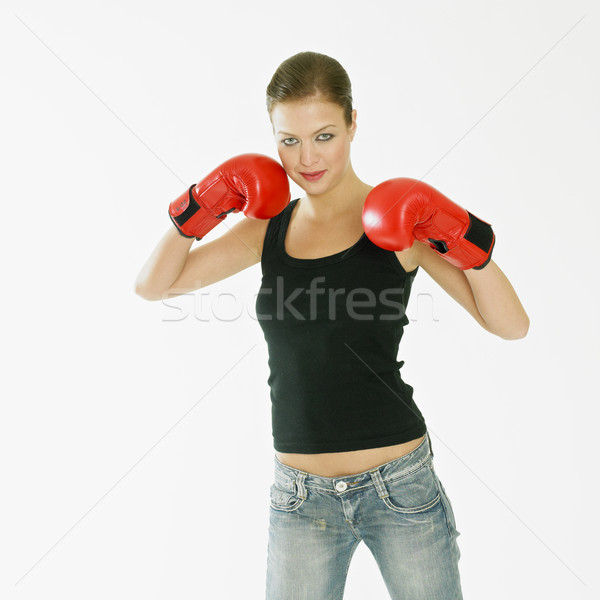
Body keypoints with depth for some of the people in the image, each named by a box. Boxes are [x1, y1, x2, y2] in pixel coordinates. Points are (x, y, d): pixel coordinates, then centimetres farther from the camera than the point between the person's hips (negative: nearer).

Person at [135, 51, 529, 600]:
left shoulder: (397, 223, -6)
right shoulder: (269, 227, 4)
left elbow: (511, 325, -7)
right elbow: (154, 285, 7)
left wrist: (465, 239, -20)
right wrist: (200, 209, -5)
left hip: (401, 487, -2)